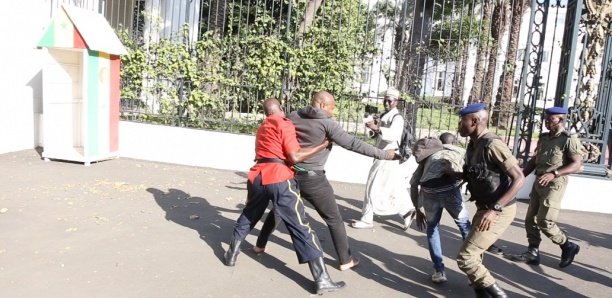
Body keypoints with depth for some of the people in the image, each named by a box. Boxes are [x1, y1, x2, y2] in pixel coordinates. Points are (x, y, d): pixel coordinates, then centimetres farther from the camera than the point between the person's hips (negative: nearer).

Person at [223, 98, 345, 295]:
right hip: (280, 179, -6)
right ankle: (322, 280, -2)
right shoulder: (284, 124, 1)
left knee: (248, 217, 30)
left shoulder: (262, 128, 24)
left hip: (257, 177, 6)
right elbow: (294, 157, -9)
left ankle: (231, 255, 38)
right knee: (301, 228, -4)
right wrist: (323, 145, -5)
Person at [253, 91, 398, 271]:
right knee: (334, 219, 8)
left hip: (290, 174, 5)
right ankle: (346, 260, 15)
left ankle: (260, 245, 37)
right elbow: (353, 144, -14)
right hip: (313, 179, -5)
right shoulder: (327, 123, -12)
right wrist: (384, 154, -10)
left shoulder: (293, 117, 4)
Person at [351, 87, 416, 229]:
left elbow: (393, 135, -31)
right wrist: (373, 130, -5)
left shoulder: (397, 118, -13)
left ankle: (367, 219, 1)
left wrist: (377, 128, -44)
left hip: (388, 157, -9)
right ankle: (407, 211, 27)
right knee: (396, 188, 15)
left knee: (373, 187, -7)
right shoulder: (383, 116, 15)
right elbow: (376, 135, 17)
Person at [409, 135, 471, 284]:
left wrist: (417, 211, 36)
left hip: (429, 192, 1)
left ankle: (439, 271, 24)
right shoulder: (459, 151, 31)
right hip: (451, 190, -1)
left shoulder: (427, 156, 34)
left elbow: (413, 183, 30)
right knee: (465, 226, 24)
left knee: (432, 228, 26)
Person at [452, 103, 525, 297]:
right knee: (473, 253, 23)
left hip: (499, 212, -10)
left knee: (465, 257, -10)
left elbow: (519, 179, -25)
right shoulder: (474, 145, 6)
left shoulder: (492, 145, -23)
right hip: (485, 208, 10)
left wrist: (494, 209, -30)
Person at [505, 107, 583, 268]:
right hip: (538, 183, 8)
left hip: (554, 185, -8)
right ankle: (532, 253, 16)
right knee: (530, 219, 7)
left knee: (544, 222, -6)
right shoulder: (543, 138, 12)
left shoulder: (569, 139, -9)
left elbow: (577, 164, -15)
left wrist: (553, 174, -26)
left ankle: (568, 246, 17)